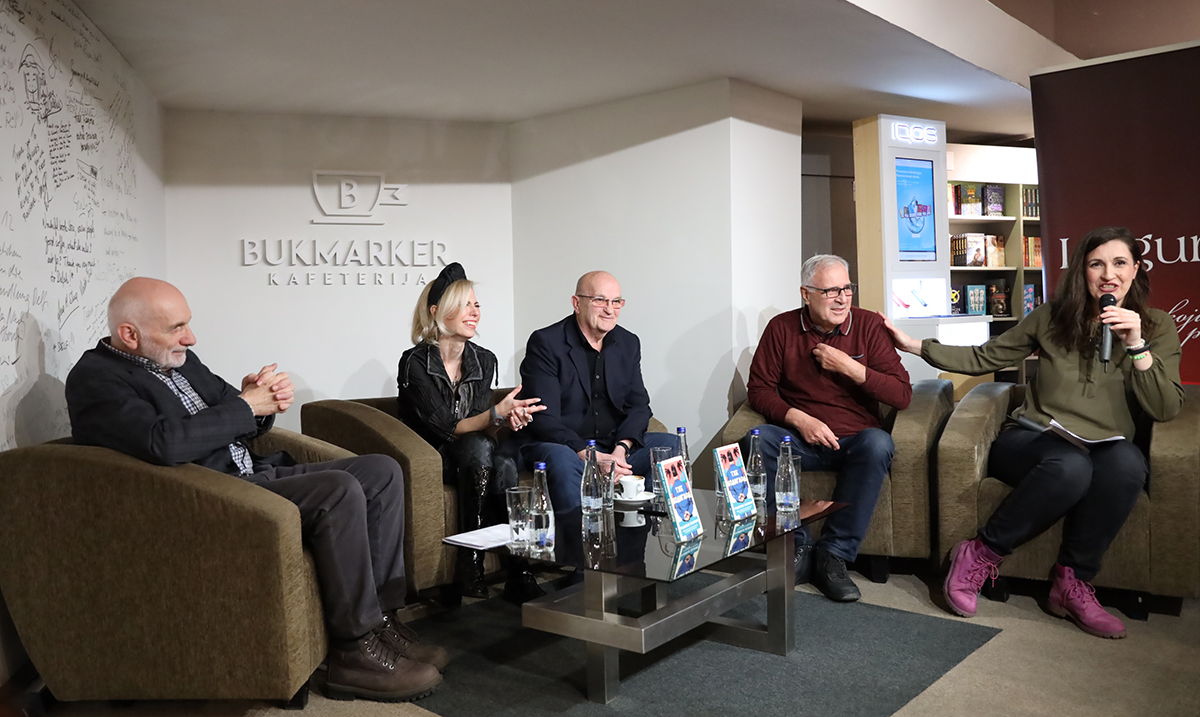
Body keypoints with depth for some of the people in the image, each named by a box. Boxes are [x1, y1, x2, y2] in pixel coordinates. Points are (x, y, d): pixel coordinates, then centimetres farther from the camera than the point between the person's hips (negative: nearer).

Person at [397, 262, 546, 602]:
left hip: (473, 458, 4)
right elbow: (444, 427, -20)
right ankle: (471, 567, -30)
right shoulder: (415, 363, -14)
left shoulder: (485, 360, 3)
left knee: (505, 463, -30)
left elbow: (481, 425, 1)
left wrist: (506, 418, -22)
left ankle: (518, 572, -30)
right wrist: (495, 414, -34)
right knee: (477, 447, -35)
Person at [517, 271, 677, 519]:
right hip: (562, 445, -5)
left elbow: (639, 405, 6)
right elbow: (544, 418, -17)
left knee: (670, 444, -14)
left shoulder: (629, 343, 10)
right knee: (562, 459, -38)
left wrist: (621, 449, -14)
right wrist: (590, 456, -28)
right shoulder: (545, 343, -9)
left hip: (615, 445, 6)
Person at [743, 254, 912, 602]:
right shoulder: (782, 328, 3)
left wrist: (850, 368, -13)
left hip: (854, 441, 0)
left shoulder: (868, 325, 2)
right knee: (757, 440, -30)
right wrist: (799, 420, -15)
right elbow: (759, 388, 1)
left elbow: (902, 394, -2)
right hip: (800, 439, 0)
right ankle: (796, 547, -21)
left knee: (878, 443, -34)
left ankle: (833, 555, -25)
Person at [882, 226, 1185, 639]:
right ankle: (980, 556, -19)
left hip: (1105, 447, 1)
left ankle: (1073, 582, -21)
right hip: (1033, 440, -1)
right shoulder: (1053, 317, 8)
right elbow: (983, 358, 12)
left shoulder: (1157, 326, 7)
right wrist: (917, 346, 6)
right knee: (1070, 467, -38)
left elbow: (1165, 409, -3)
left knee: (1128, 462, -37)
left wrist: (1137, 345, -14)